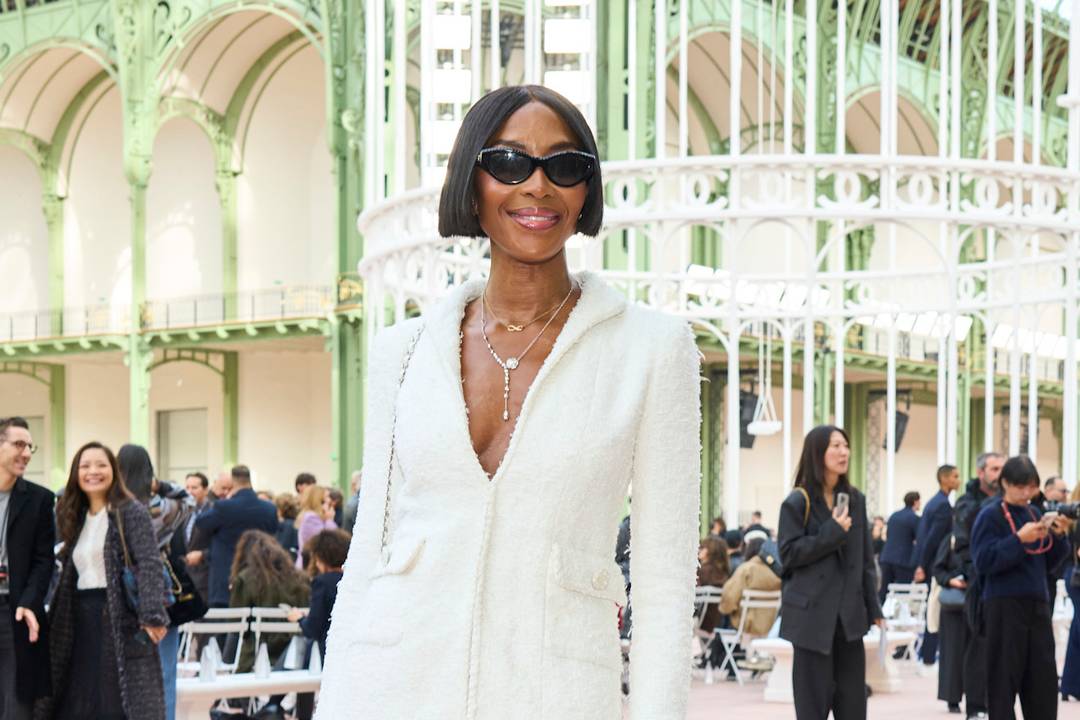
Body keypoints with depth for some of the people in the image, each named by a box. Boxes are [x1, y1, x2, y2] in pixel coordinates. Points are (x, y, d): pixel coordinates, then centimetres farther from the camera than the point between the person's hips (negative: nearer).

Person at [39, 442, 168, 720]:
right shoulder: (73, 517, 17)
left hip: (120, 618, -7)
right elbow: (67, 574, 17)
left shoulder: (132, 512, -4)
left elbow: (149, 565, -13)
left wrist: (153, 615, -25)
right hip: (80, 621, 7)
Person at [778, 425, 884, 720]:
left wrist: (874, 608, 8)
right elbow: (788, 554, -10)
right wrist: (832, 533, -17)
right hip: (812, 613, -5)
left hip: (849, 613, 5)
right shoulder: (797, 503, -6)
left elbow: (866, 558, 12)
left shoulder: (855, 500, 9)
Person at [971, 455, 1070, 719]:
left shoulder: (1035, 514, 13)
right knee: (1004, 678, -2)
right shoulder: (990, 516, -5)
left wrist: (1058, 536, -1)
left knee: (1044, 677, 4)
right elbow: (984, 561, -14)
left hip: (1037, 603, 6)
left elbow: (1048, 563, 17)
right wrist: (1019, 540, -20)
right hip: (1003, 605, -6)